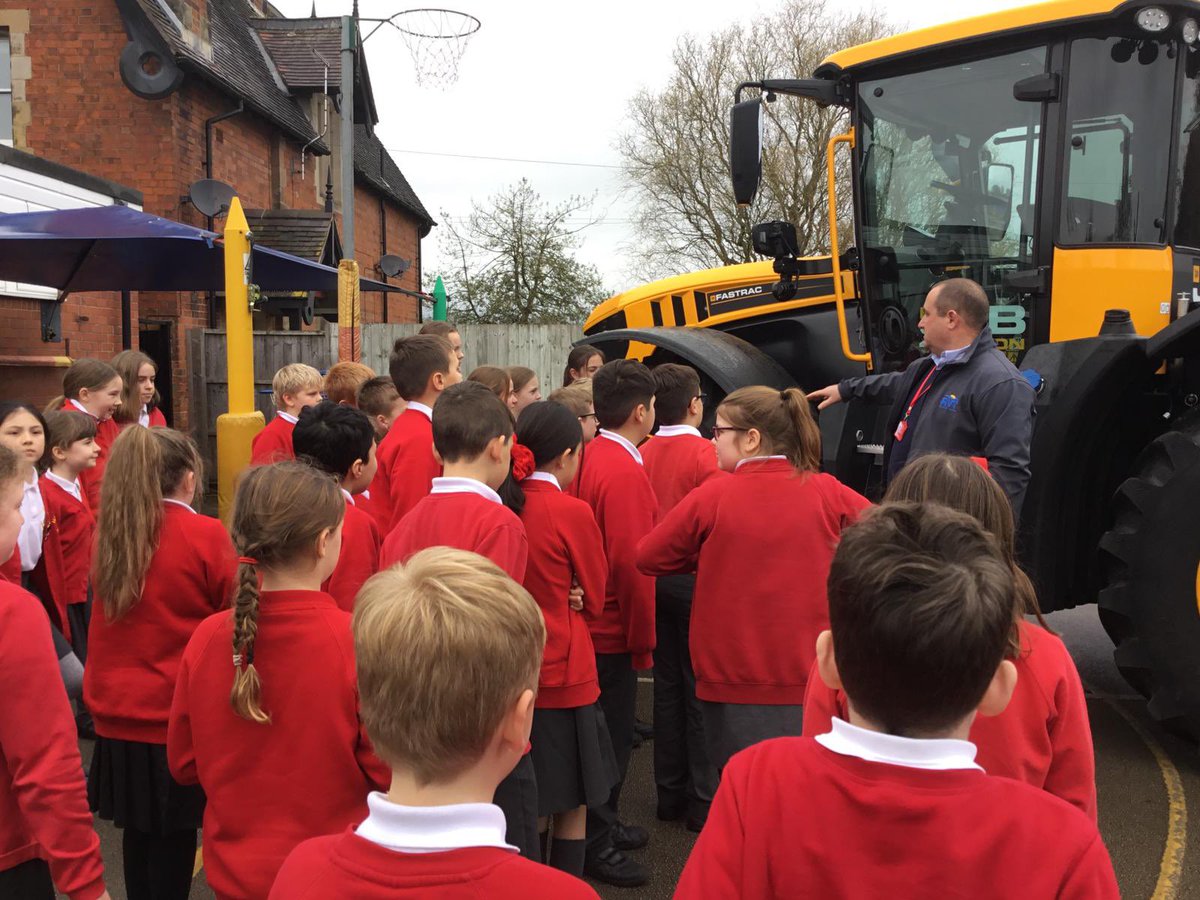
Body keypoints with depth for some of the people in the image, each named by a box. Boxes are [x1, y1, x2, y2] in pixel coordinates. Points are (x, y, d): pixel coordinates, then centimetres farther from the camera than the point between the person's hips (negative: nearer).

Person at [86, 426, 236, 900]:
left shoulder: (106, 534, -1)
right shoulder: (205, 535, -16)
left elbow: (108, 614, 11)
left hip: (118, 718, 5)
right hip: (181, 719, -4)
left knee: (139, 837, 18)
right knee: (173, 840, 10)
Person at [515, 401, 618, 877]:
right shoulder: (572, 512, -16)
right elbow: (594, 599, -4)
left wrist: (556, 598, -2)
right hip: (564, 675, -6)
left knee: (528, 808, 19)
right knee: (572, 807, 10)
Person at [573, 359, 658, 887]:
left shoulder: (593, 459, 3)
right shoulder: (625, 472, -22)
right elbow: (631, 563, -23)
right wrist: (642, 639, -12)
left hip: (593, 623, 8)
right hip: (615, 633, -8)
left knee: (608, 734, 21)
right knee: (611, 738, 7)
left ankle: (602, 825, 36)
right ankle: (596, 845, 21)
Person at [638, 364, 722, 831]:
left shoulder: (644, 455, 0)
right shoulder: (706, 454, -14)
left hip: (656, 577, 5)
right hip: (697, 579, -5)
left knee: (667, 683, 14)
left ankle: (670, 792, 24)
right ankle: (704, 798, 12)